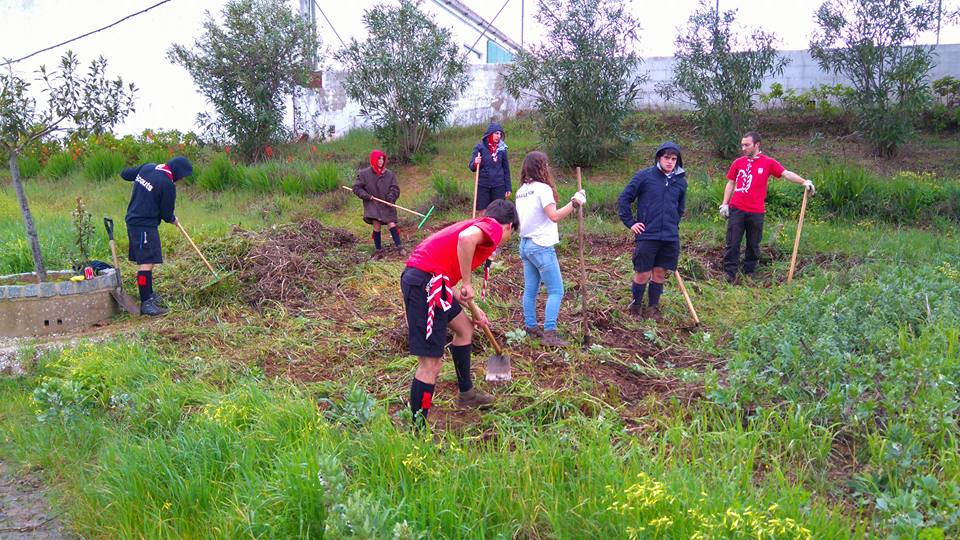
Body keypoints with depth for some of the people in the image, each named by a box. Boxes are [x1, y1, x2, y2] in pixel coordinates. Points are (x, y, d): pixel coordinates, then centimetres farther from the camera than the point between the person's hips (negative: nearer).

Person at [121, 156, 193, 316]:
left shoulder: (147, 167, 5)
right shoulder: (168, 185, -18)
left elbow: (125, 174, 19)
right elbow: (166, 214, -8)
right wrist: (173, 219, 13)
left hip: (133, 221, 10)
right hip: (145, 226, -10)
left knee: (144, 260, 19)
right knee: (146, 263, -11)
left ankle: (149, 294, 31)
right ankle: (146, 303, -12)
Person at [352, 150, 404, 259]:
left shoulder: (389, 174, 4)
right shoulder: (364, 174, 0)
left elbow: (395, 188, 5)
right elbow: (356, 187, 4)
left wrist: (391, 197, -14)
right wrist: (366, 195, -10)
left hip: (386, 205, 1)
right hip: (372, 204, -1)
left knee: (391, 224, -9)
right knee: (376, 226, -7)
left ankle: (399, 247, 2)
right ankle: (378, 251, 6)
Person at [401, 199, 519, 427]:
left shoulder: (479, 225, 26)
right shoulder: (493, 227, 0)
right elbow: (466, 238, -26)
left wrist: (472, 308, 26)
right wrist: (468, 283, -15)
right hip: (427, 281, -10)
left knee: (464, 328, 28)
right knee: (431, 365, -5)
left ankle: (467, 393, 43)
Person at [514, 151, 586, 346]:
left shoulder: (520, 191, 11)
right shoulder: (543, 188, -14)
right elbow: (554, 216, -22)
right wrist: (574, 203, -21)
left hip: (525, 244, 9)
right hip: (542, 246, -9)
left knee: (530, 289, 13)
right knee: (556, 291, -4)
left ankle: (530, 327, 19)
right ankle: (549, 333, -7)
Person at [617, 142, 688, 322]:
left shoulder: (680, 181, 8)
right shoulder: (644, 176, -5)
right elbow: (624, 199, -1)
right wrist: (630, 223, -4)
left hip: (670, 238, 4)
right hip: (647, 235, -4)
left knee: (660, 273, 11)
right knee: (643, 274, 0)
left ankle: (653, 308, 26)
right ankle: (636, 305, 23)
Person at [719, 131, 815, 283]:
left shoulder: (768, 162, 1)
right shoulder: (738, 162, 6)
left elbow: (786, 174, -7)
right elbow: (730, 184, 11)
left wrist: (804, 181, -22)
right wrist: (724, 204, 5)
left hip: (756, 212, 0)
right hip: (736, 210, 1)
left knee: (753, 245, 10)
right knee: (733, 243, 0)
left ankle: (749, 273, 23)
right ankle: (729, 274, 4)